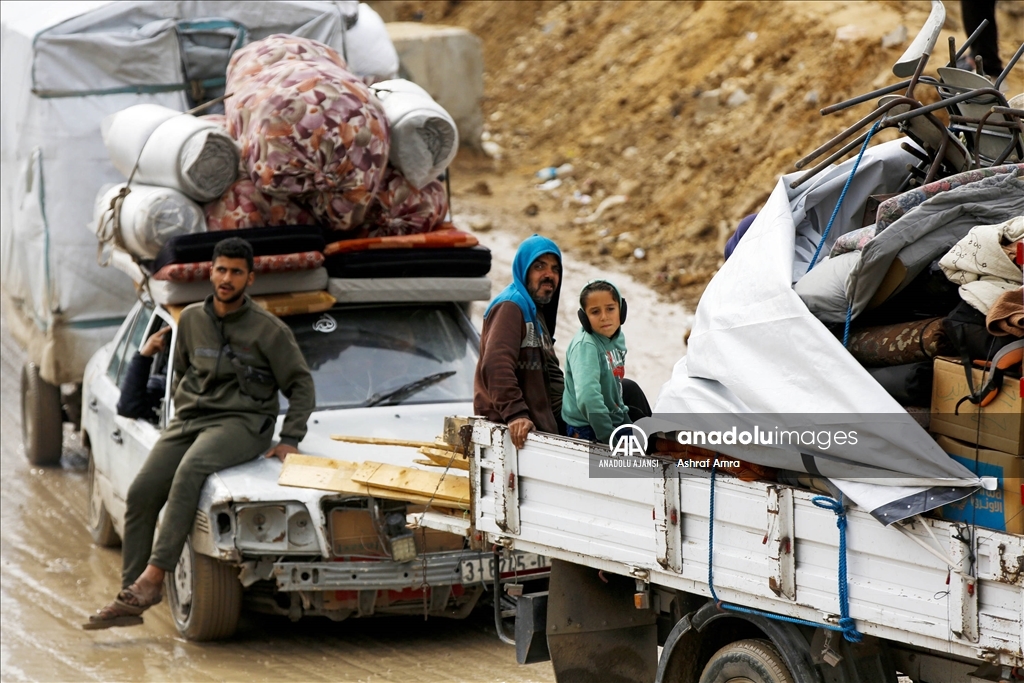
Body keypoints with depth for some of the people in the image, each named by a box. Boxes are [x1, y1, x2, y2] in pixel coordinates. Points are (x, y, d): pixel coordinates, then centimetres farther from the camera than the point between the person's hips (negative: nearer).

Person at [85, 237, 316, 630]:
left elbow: (301, 385, 4)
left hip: (242, 423, -5)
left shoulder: (268, 330, -1)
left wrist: (290, 440, -5)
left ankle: (152, 578, -39)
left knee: (190, 471, -35)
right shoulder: (192, 320, 12)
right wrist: (181, 416, 14)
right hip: (191, 420, 5)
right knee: (142, 492, -15)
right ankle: (129, 601, -13)